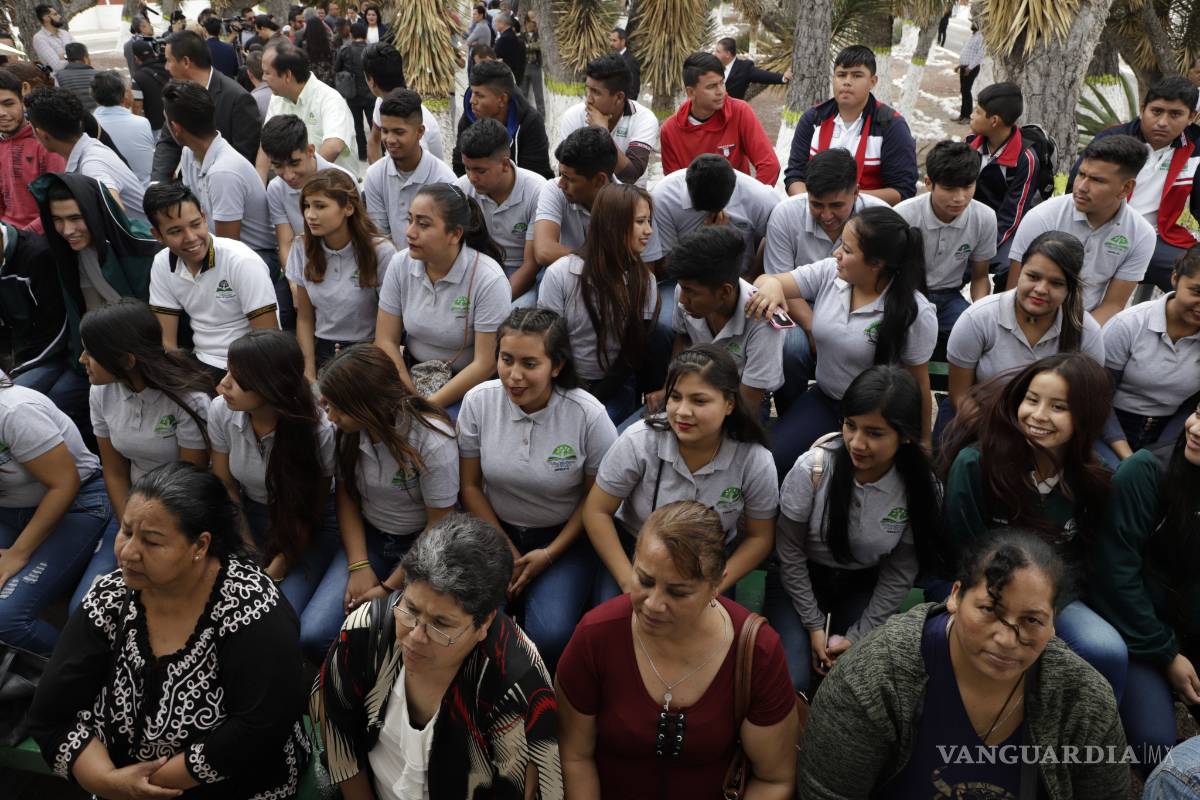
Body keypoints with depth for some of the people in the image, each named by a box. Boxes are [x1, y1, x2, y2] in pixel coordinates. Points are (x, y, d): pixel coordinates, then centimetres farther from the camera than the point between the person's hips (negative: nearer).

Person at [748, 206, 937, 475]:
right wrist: (772, 284, -33)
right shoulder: (828, 272, -9)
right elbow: (765, 281, -7)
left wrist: (923, 441, 4)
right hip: (824, 399, 4)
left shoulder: (915, 313, -19)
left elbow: (918, 383, -8)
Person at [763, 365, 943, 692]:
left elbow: (899, 573, -7)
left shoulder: (922, 489, -18)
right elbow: (790, 552, -11)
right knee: (788, 682, -20)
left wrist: (856, 637, -10)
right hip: (801, 578, -1)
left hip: (865, 585, 2)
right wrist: (814, 626, -9)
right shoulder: (813, 468, -24)